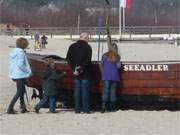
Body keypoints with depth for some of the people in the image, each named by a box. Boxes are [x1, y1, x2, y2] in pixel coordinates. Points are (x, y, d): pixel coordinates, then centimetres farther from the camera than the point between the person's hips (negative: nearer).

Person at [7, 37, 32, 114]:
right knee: (19, 92, -4)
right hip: (20, 75, -9)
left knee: (22, 91, 19)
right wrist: (28, 71, -13)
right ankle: (10, 108, -8)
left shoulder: (13, 51, 11)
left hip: (14, 75, 9)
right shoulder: (20, 52, -17)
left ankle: (23, 107, 23)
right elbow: (20, 64, -24)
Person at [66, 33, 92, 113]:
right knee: (85, 90, 2)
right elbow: (88, 60, -15)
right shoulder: (87, 47, -7)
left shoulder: (72, 46, 5)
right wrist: (81, 68, -13)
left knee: (77, 90, 7)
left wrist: (74, 68, -4)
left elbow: (68, 58, 0)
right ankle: (85, 109, 1)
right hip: (85, 73, -3)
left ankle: (77, 108, 6)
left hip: (76, 73, 3)